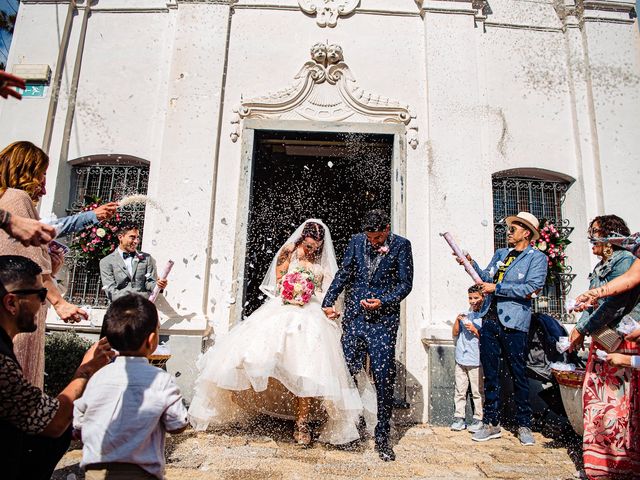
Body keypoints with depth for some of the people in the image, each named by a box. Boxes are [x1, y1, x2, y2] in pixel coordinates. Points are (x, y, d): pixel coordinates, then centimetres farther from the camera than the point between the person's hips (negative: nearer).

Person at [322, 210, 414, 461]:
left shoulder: (401, 245, -2)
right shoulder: (357, 241, 6)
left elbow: (405, 284, -2)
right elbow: (343, 274, 8)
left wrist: (383, 301, -16)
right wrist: (328, 301, -3)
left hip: (383, 320, -3)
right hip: (354, 317, 3)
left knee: (383, 379, 0)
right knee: (349, 374, 8)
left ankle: (382, 437, 16)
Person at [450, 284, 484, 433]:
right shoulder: (464, 315, 10)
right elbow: (455, 334, 11)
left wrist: (474, 329, -17)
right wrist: (457, 320, -3)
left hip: (476, 361, -4)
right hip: (461, 359, 4)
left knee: (478, 392, 3)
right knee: (460, 391, 9)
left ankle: (478, 419, 14)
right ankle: (459, 418, 16)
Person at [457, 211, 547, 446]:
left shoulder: (537, 258, 0)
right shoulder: (500, 254, 19)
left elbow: (531, 288, -14)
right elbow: (486, 279, 15)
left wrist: (496, 288, -13)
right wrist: (471, 263, 2)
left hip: (513, 322, -5)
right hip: (489, 319, 5)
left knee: (518, 374, 6)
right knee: (490, 374, 9)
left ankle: (524, 425, 22)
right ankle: (491, 424, 19)